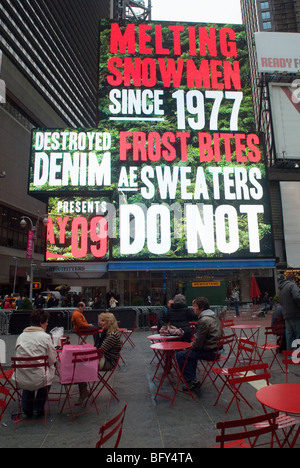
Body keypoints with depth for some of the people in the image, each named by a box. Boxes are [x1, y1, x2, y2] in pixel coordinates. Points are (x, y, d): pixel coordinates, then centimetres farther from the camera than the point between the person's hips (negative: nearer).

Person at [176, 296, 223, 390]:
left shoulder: (204, 320, -21)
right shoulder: (214, 317, 11)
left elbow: (199, 341, -19)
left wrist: (192, 346, 0)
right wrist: (194, 344, 13)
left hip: (210, 352, -10)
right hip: (216, 349, 10)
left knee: (180, 355, -6)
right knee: (192, 352, 31)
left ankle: (192, 381, 0)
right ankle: (192, 376, 31)